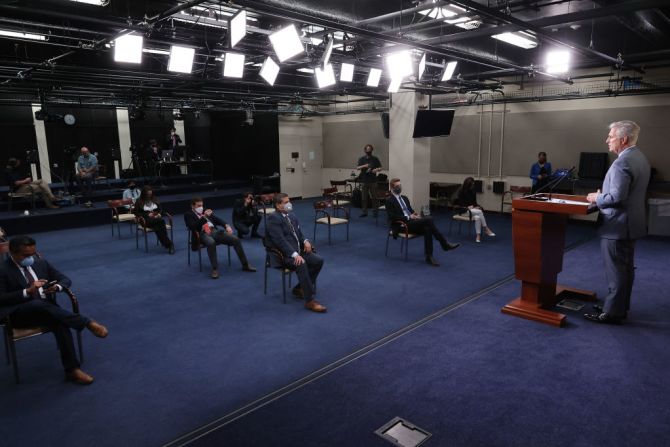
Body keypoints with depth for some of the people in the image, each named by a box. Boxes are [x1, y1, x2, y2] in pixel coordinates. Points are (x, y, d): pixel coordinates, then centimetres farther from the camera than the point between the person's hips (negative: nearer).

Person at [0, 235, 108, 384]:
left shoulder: (41, 263, 11)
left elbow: (65, 279, 13)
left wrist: (57, 287, -11)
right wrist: (28, 291, -24)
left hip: (46, 309, 4)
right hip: (19, 314, -3)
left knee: (60, 323, -29)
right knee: (39, 303, -37)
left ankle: (72, 369, -26)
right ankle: (87, 323, -32)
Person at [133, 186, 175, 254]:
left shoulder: (155, 199, 14)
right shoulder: (139, 201, 4)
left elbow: (160, 210, 19)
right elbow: (136, 212, 2)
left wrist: (159, 214, -5)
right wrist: (147, 215, -11)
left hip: (157, 219, 3)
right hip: (147, 220, -3)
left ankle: (165, 243, -41)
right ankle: (169, 244, -38)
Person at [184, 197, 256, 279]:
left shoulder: (205, 211, 23)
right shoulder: (188, 215, 7)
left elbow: (217, 220, 18)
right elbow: (193, 227, -11)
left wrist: (226, 226, -1)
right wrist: (204, 217, -23)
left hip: (215, 231, 5)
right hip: (203, 234, -5)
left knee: (236, 239, -14)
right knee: (211, 243, -41)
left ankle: (245, 265, -7)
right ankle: (215, 269, -32)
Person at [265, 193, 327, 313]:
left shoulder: (292, 216, 14)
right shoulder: (273, 218, -12)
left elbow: (299, 233, 20)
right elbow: (280, 240, -22)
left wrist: (305, 241, -3)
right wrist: (295, 254, -30)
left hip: (298, 250, 8)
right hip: (283, 254, -8)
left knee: (318, 260, -11)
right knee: (301, 264, -34)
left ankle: (300, 288, 5)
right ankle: (310, 301, -29)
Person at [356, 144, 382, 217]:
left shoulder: (375, 159, 4)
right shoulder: (361, 159, 6)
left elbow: (380, 168, 3)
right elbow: (357, 168, -2)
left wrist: (376, 170, -19)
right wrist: (364, 166, -20)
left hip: (373, 181, -1)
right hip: (364, 181, 1)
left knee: (374, 197, 2)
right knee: (364, 197, 3)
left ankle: (375, 211, 10)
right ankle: (364, 212, 9)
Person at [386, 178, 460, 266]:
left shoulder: (404, 198, 23)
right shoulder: (389, 200, -2)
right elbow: (392, 217, -13)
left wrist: (416, 215, -1)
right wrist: (408, 217, -19)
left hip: (412, 222, 7)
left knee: (427, 229, -27)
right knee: (428, 220, -27)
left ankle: (429, 256, -28)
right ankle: (445, 244, -21)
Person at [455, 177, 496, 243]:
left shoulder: (472, 191, 6)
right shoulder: (460, 191, -10)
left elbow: (474, 201, 12)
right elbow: (458, 203, -11)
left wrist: (474, 206, -9)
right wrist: (468, 207, -18)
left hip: (471, 209, 5)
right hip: (463, 210, -5)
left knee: (477, 217, -31)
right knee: (479, 212, -29)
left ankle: (478, 235, -31)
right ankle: (486, 229, -21)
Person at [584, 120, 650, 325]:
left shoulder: (622, 162, -22)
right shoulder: (640, 157, 11)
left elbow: (616, 197, -27)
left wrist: (597, 198, -9)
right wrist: (602, 196, 13)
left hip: (617, 225, -10)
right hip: (631, 223, 10)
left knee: (616, 271, -1)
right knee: (626, 268, 17)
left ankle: (612, 312, 8)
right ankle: (621, 307, 28)